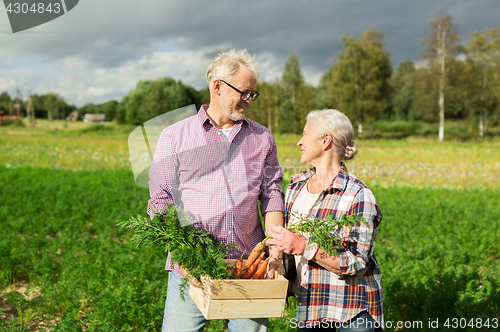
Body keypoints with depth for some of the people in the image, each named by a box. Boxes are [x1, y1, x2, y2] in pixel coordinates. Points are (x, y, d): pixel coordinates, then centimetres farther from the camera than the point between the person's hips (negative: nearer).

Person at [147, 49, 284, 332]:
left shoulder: (262, 139, 13)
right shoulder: (175, 137, 4)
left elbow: (272, 195, 10)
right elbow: (161, 203, 0)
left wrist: (276, 252, -3)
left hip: (249, 267, 2)